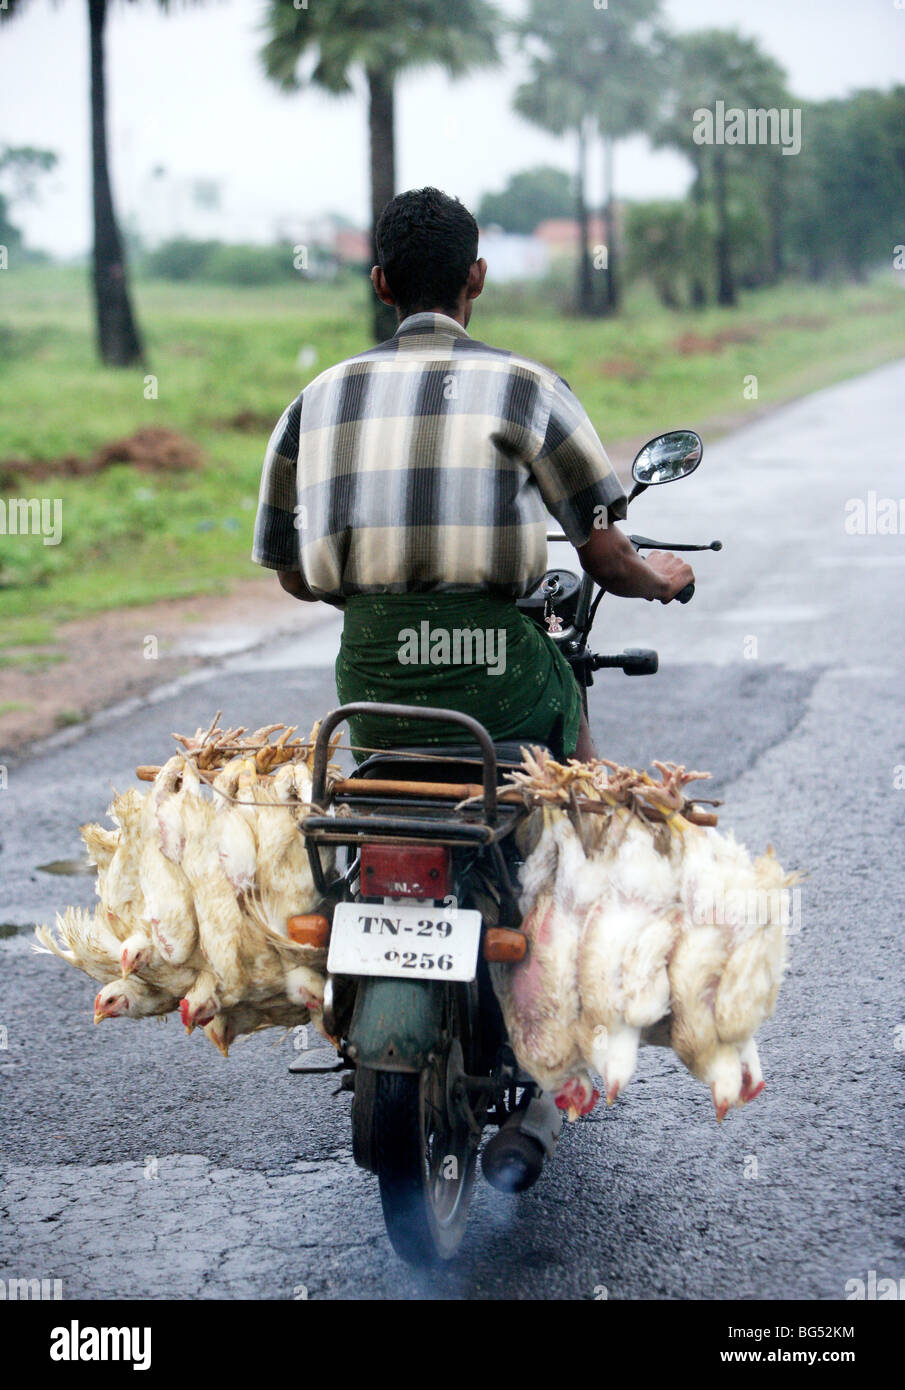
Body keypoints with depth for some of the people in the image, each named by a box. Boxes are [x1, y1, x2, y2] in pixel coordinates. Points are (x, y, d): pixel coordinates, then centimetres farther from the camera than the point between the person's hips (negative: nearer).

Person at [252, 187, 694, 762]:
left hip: (369, 695, 3)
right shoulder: (526, 385, 1)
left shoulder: (315, 400, 10)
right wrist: (661, 580, 25)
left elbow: (294, 575, 16)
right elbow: (607, 560, 2)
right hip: (495, 686, -2)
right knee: (568, 714, 31)